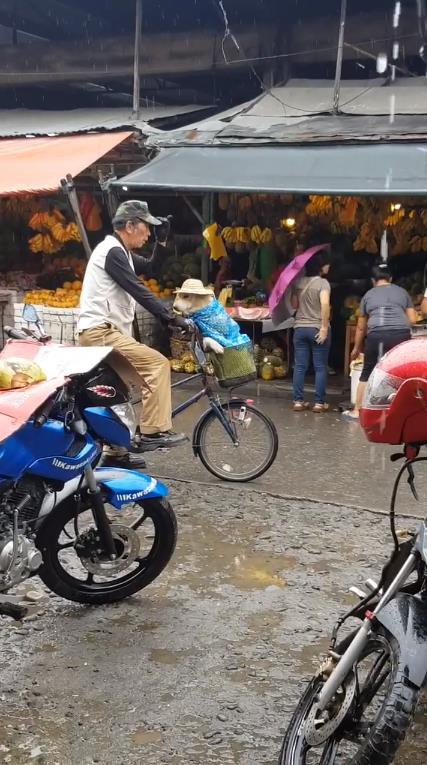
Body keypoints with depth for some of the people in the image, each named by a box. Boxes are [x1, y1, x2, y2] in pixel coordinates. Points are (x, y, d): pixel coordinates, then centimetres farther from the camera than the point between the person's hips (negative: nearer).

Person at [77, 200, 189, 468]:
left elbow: (151, 267, 25)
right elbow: (139, 291, -20)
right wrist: (171, 317, -20)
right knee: (157, 364, -18)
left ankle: (114, 451, 24)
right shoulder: (113, 251, -14)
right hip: (101, 331, -11)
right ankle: (154, 431, -15)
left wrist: (163, 238, 13)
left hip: (104, 331, 11)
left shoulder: (120, 252, 18)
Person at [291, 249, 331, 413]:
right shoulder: (323, 283, -9)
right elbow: (325, 304, -23)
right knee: (320, 367, 3)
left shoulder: (298, 282, 7)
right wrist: (324, 327, -21)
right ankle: (319, 402, 4)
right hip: (317, 328, -5)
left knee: (299, 366, 6)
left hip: (300, 328, 5)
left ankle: (298, 401, 8)